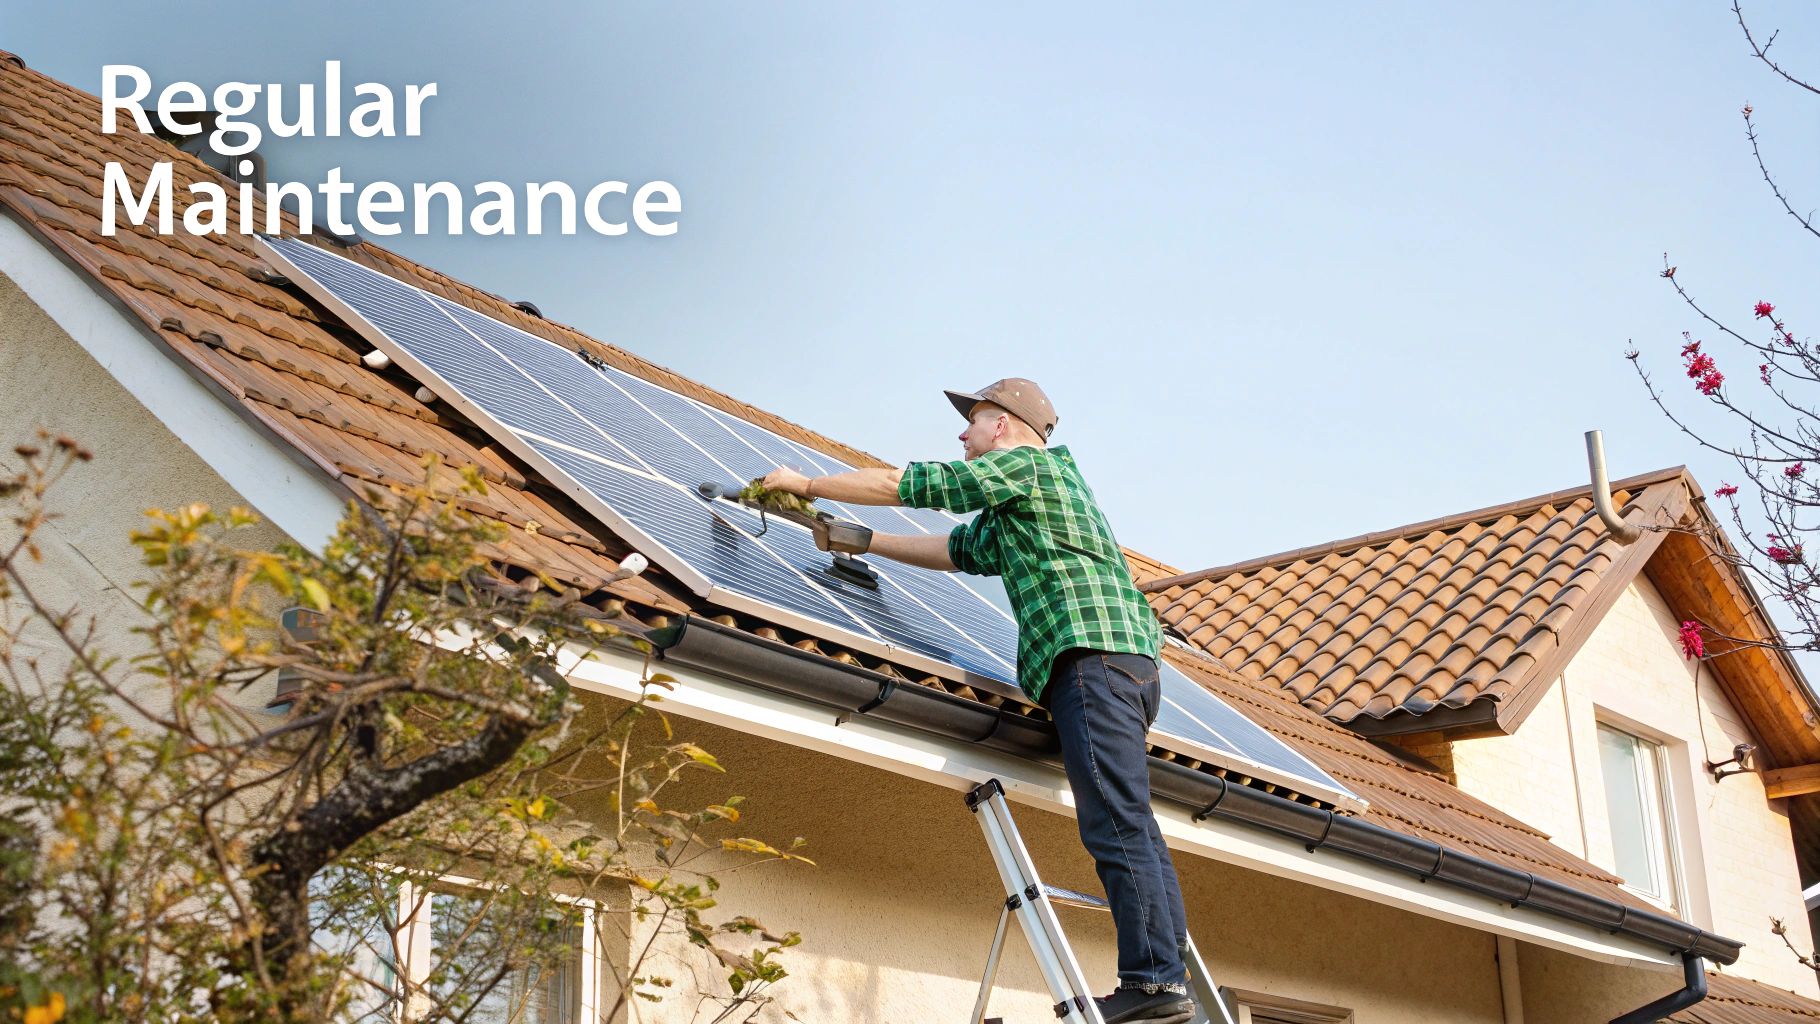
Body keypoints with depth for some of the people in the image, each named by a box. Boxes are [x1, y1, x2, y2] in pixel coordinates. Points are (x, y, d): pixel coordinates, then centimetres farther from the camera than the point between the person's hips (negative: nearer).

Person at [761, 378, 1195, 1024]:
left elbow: (902, 484, 5)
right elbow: (957, 551, 39)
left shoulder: (1023, 463, 4)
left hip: (1093, 652, -10)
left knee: (1117, 824, -15)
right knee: (1129, 828, 2)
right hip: (1125, 662, 10)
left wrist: (805, 484, 16)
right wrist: (859, 542, 41)